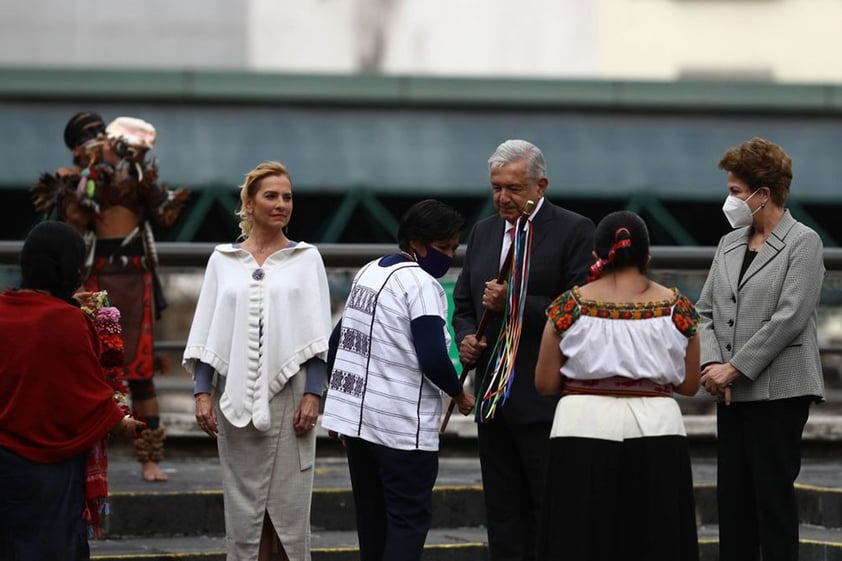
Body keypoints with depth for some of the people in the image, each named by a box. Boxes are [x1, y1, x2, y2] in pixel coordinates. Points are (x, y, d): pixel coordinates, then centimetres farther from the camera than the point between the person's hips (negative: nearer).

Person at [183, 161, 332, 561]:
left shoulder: (306, 259, 6)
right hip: (237, 395, 1)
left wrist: (313, 394, -7)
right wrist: (202, 393, -2)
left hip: (288, 392, -1)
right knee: (243, 503, 2)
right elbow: (207, 333, 8)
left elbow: (317, 334, 2)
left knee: (289, 501, -2)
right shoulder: (223, 260, 9)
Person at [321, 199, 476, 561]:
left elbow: (337, 340, 19)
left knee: (373, 517, 13)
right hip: (403, 424, -8)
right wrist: (459, 394, -4)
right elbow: (433, 358, -21)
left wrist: (342, 397, 27)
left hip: (357, 418, 8)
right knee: (410, 518, -5)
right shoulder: (421, 284, -13)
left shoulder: (369, 273, 13)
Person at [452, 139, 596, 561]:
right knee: (503, 515, 10)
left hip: (545, 403, -7)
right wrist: (466, 336, 0)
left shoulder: (574, 232, -6)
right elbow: (463, 304, 21)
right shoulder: (483, 232, 15)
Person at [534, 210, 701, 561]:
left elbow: (545, 384, 0)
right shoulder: (677, 308, 2)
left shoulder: (570, 306, -1)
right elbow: (689, 385, 6)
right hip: (656, 434, 1)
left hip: (585, 430, -1)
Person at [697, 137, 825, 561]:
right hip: (733, 394, 7)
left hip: (778, 391, -7)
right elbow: (706, 311, 12)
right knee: (732, 496, 6)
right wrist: (712, 364, -6)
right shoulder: (728, 245, 15)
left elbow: (789, 318, -14)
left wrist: (735, 367, -15)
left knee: (774, 495, -5)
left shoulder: (802, 243, -6)